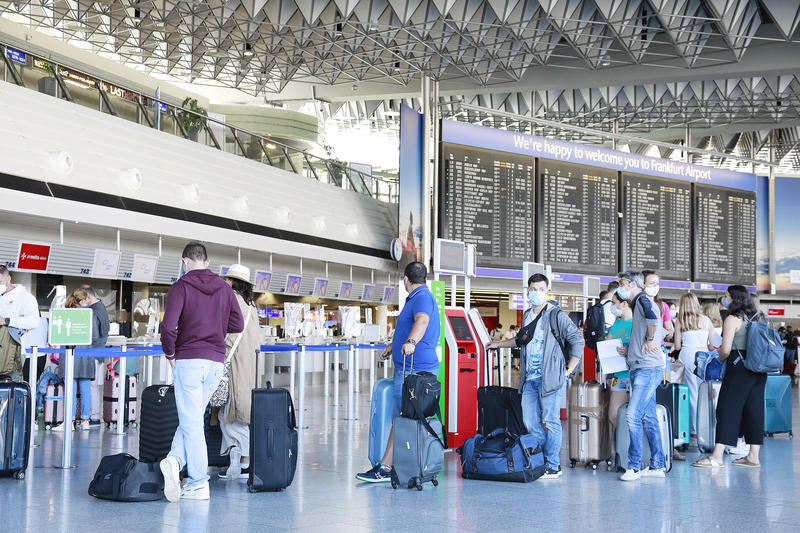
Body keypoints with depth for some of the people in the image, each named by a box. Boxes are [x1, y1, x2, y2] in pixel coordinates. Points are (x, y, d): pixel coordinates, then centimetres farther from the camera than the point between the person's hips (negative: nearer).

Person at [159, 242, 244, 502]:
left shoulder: (181, 286, -7)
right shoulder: (224, 288, 8)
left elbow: (168, 326, -17)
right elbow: (237, 324, 8)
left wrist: (170, 353, -2)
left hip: (188, 360, -4)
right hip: (216, 362, 4)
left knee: (191, 422, 0)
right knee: (192, 419, 14)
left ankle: (199, 485, -1)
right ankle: (176, 460, -6)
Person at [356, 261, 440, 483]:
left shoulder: (421, 298, -15)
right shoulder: (422, 297, 20)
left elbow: (422, 321, -38)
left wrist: (410, 342, -55)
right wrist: (392, 345, 48)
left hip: (414, 371, -11)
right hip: (417, 369, 11)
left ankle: (385, 468, -6)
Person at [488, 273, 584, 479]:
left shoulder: (557, 315, -4)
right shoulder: (527, 315, 17)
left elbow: (578, 340, -6)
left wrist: (569, 370, -7)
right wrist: (498, 344, 38)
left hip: (550, 377, -7)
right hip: (530, 378, 7)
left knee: (551, 422, -5)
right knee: (530, 422, 4)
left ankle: (552, 467, 1)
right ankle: (545, 460, 16)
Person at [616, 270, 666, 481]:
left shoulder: (643, 299, -6)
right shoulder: (637, 305, 23)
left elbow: (652, 316, -32)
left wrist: (649, 340, -19)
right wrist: (628, 352, 13)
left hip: (648, 369, -10)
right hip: (640, 369, 10)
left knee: (632, 415, -14)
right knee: (649, 418, 10)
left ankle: (634, 466, -10)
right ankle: (657, 466, 13)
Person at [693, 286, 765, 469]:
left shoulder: (732, 319, -9)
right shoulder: (754, 317, 13)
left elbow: (725, 349, -15)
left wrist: (720, 358, 4)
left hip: (739, 367, -8)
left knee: (727, 409, -6)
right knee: (753, 409, 9)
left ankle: (717, 456, -7)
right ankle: (753, 455, 11)